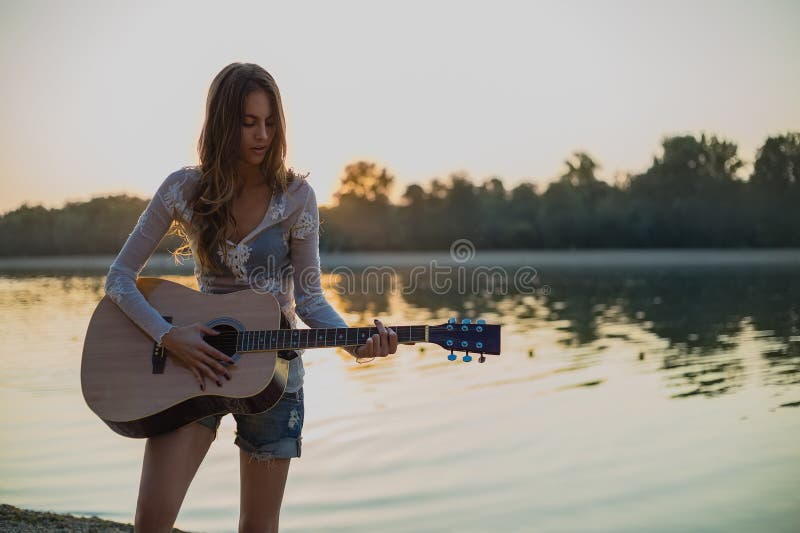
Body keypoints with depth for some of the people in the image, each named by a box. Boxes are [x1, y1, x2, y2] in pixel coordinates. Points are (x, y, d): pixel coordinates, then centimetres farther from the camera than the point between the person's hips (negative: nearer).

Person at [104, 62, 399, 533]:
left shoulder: (295, 195, -7)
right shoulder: (184, 190, -6)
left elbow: (308, 297, -4)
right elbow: (120, 277, -3)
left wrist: (355, 340, -21)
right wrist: (168, 335, -17)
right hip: (194, 358, 0)